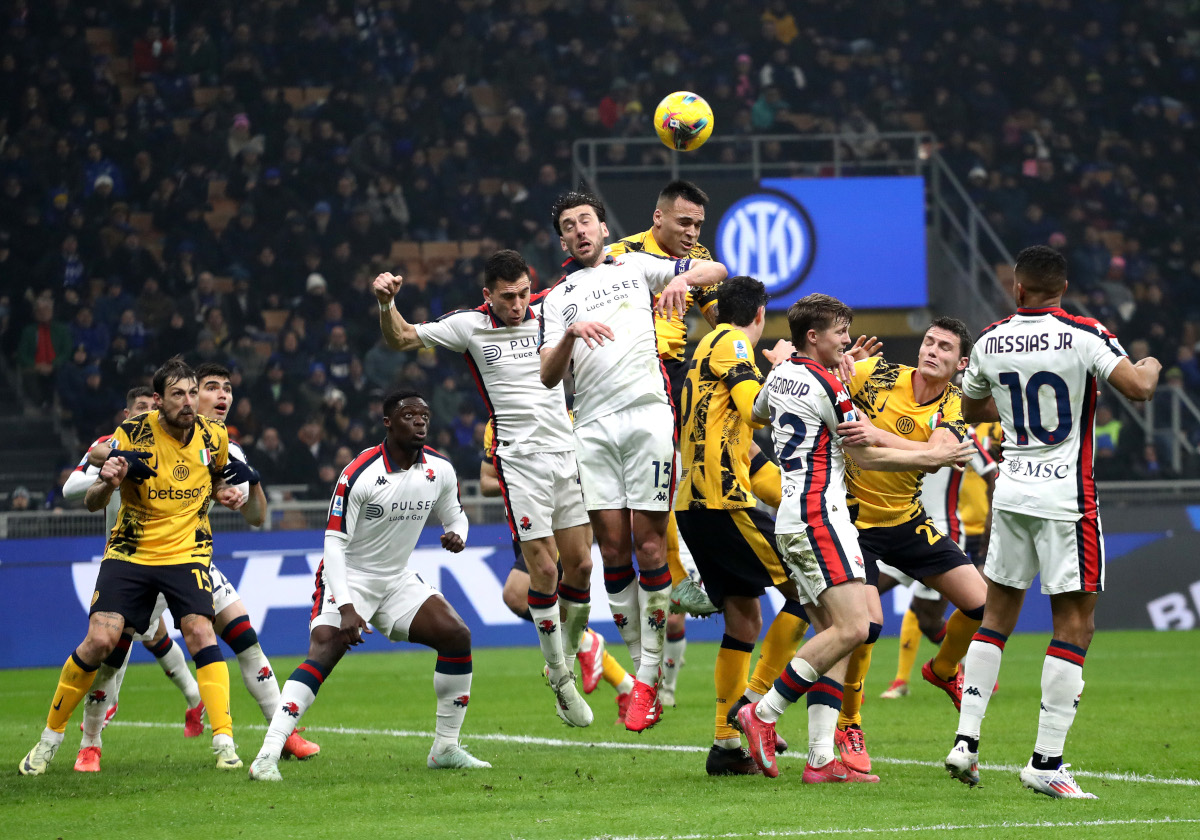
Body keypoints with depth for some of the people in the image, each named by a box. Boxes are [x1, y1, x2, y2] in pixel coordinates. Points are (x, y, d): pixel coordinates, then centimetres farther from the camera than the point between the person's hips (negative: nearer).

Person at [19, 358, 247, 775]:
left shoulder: (213, 436, -2)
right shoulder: (133, 435, -12)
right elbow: (92, 502, -11)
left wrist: (225, 493, -1)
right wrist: (105, 483, -35)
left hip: (187, 552, 1)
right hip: (130, 552, -1)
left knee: (200, 631, -21)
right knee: (100, 640, -12)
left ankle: (224, 742, -19)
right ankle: (50, 737, 6)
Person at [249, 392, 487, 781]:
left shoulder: (440, 469, -3)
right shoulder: (359, 475, -21)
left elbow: (454, 515, 15)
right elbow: (334, 543, -21)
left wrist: (457, 536, -12)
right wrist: (346, 609, -30)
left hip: (398, 579, 6)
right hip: (349, 577, -6)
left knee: (457, 636, -9)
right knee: (322, 654, -25)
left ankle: (446, 748, 4)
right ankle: (267, 756, -30)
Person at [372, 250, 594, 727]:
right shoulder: (469, 326, -2)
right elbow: (400, 339, 0)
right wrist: (387, 303, -18)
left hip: (566, 451, 3)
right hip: (519, 459, -3)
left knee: (581, 565, 1)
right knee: (544, 570, -8)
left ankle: (567, 663, 21)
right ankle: (560, 681, 5)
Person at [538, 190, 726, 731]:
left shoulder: (636, 267, 16)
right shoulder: (558, 299, 18)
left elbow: (716, 270, 14)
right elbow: (547, 376, 7)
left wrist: (683, 278, -7)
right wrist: (570, 333, -12)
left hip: (646, 414, -2)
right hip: (592, 426, 2)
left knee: (648, 541, -8)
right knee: (612, 545, -3)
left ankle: (649, 677, -5)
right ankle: (639, 664, 7)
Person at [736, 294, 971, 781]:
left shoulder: (779, 377, 16)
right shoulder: (825, 385, -9)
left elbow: (758, 413, 39)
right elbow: (864, 455, -4)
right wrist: (930, 457, 5)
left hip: (791, 518, 10)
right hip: (819, 513, -10)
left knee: (833, 634, 5)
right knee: (852, 628, -16)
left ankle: (821, 759, -5)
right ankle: (763, 714, -15)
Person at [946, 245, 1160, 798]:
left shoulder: (991, 343, 4)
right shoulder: (1086, 336, -10)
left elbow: (972, 409, 20)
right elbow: (1138, 389, -21)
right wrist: (1150, 368, 2)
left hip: (1011, 494, 5)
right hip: (1066, 497, -5)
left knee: (997, 615, 17)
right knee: (1074, 624, -1)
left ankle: (966, 741, 12)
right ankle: (1046, 762, -6)